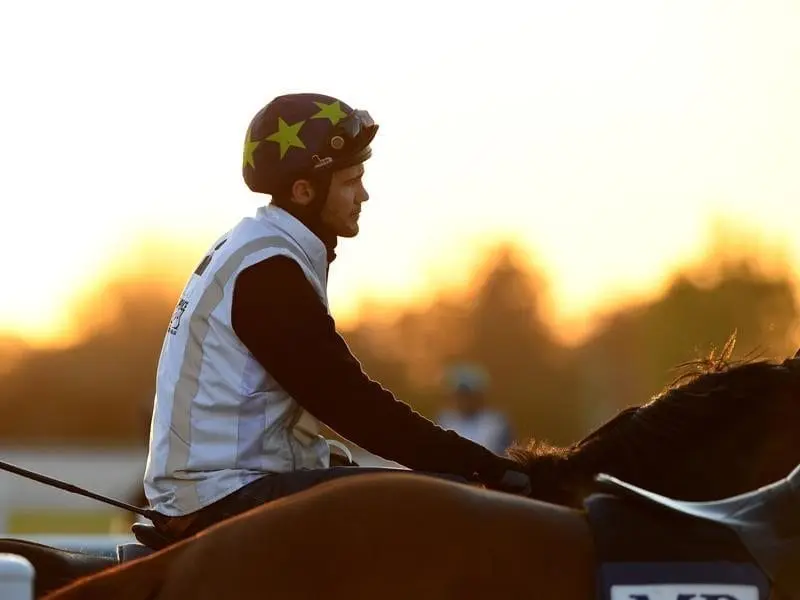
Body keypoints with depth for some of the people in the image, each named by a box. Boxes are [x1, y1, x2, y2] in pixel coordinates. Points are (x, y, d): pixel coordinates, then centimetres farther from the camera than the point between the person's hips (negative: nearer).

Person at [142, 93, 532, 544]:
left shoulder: (252, 250, 16)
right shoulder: (268, 272, -17)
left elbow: (332, 394, 18)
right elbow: (349, 402, -20)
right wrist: (483, 466, -18)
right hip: (229, 502, -11)